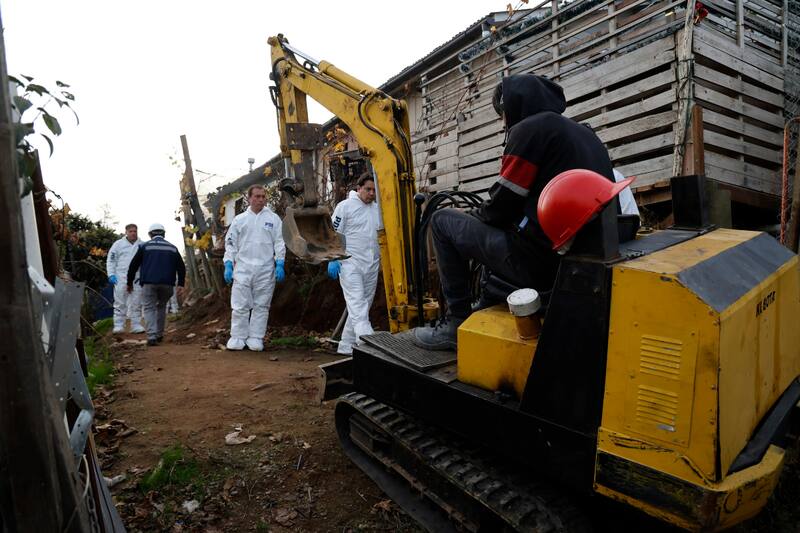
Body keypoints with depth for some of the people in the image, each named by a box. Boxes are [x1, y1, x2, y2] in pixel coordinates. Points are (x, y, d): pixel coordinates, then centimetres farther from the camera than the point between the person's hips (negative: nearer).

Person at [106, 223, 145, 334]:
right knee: (120, 302, 0)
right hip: (121, 277, -1)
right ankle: (119, 325, 4)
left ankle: (136, 325, 9)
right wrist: (111, 275, -3)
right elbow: (111, 260, 7)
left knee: (136, 303, 4)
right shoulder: (118, 244, 7)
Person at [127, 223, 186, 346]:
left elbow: (133, 265, 5)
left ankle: (152, 336, -13)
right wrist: (181, 283, 12)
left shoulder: (145, 246, 5)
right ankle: (159, 335, 22)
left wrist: (130, 282, 13)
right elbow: (181, 267, 12)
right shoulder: (172, 248, 14)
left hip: (149, 283, -3)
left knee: (149, 308, 1)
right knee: (161, 307, 19)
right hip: (167, 284, 3)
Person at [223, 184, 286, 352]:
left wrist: (280, 264, -6)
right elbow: (230, 243, 9)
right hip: (243, 268, 0)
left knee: (261, 305, 4)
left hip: (265, 269, 0)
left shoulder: (273, 218, 6)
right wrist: (228, 264, -1)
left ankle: (256, 338, 12)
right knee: (240, 305, 0)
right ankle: (238, 337, 10)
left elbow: (279, 242, 3)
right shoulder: (239, 219, 9)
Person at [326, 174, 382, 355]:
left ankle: (345, 346, 19)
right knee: (358, 307, -13)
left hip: (372, 266, 6)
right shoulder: (345, 206, -3)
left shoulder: (377, 209, 13)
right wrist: (333, 260, -11)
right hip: (350, 264, -6)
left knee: (363, 307, 9)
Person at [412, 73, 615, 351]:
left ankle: (457, 324, 4)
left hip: (540, 260, -9)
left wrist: (472, 216, 12)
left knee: (442, 221, 5)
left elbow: (503, 205, -10)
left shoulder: (530, 128, -7)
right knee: (491, 229, 31)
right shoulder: (585, 132, 19)